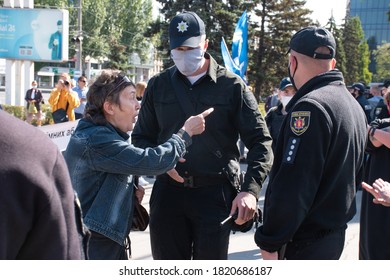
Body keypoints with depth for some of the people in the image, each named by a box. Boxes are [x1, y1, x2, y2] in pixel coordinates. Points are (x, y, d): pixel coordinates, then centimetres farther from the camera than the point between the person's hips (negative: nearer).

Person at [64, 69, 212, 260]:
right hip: (94, 247, -10)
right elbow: (153, 161, -27)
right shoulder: (97, 139, -22)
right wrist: (186, 132, -13)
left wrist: (131, 191, 3)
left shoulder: (96, 133, 11)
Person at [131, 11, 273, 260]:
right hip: (168, 191, 3)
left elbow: (260, 141, -4)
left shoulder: (232, 86, -2)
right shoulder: (158, 85, 7)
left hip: (216, 193, -2)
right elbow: (141, 138, 13)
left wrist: (251, 190, -18)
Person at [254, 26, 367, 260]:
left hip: (304, 241, -9)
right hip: (335, 233, 9)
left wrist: (270, 241, -18)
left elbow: (292, 188, -25)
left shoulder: (309, 107, -20)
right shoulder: (353, 105, 10)